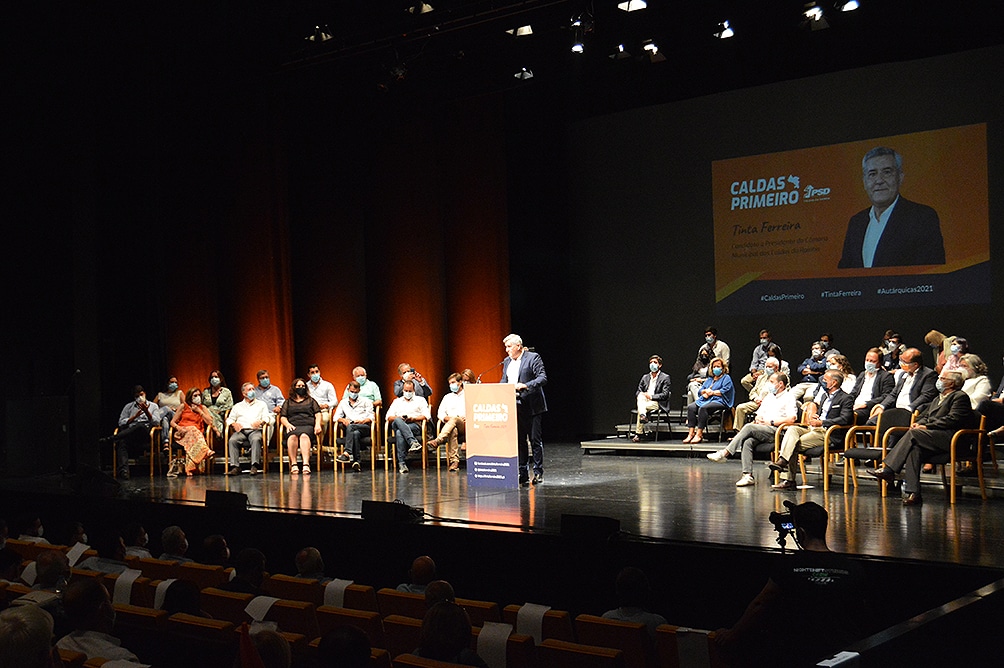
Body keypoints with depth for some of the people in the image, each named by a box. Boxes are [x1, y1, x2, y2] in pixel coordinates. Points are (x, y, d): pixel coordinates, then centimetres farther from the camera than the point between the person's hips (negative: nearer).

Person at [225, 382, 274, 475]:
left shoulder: (262, 404, 24)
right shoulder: (238, 406, 29)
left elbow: (267, 417, 10)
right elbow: (229, 419, 19)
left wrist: (261, 421, -13)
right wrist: (234, 423, -5)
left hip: (255, 430, -1)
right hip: (241, 431, 2)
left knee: (256, 439, -38)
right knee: (232, 440, -32)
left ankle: (254, 466, -44)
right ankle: (235, 467, -36)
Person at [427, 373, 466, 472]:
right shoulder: (447, 397, 29)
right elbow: (440, 413, 20)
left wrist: (468, 419, -12)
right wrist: (446, 418, -3)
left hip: (466, 426, -2)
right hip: (451, 426, 2)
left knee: (455, 418, -38)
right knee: (453, 431, -38)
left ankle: (437, 441, -56)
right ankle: (454, 462, -48)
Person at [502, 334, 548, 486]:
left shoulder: (533, 358, -6)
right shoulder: (507, 362, 15)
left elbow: (543, 378, -14)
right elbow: (504, 381, 19)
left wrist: (526, 385, -26)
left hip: (532, 407, -6)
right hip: (514, 408, 6)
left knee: (535, 440, -1)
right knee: (519, 441, 7)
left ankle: (538, 473, 7)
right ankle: (523, 473, 11)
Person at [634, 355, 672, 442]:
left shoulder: (665, 377, 5)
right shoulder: (645, 377, 22)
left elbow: (665, 394, -6)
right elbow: (638, 391, 16)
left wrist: (651, 396, -17)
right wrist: (641, 395, -10)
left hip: (658, 403, -4)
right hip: (644, 401, 4)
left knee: (642, 407, -31)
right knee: (640, 395, -29)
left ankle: (638, 434, -29)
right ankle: (643, 415, -51)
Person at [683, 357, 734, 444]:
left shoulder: (726, 378, 9)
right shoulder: (710, 379, 30)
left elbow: (725, 391, -7)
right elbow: (700, 390, 23)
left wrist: (712, 392, -7)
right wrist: (705, 391, 0)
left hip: (719, 401, -7)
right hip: (705, 400, 7)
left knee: (703, 408, -36)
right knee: (691, 407, -22)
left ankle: (699, 434, -36)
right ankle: (691, 433, -30)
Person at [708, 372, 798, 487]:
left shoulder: (789, 398, 3)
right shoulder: (769, 396, 28)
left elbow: (792, 419, -12)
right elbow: (760, 413, 27)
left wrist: (772, 422, -10)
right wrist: (758, 419, 3)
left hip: (776, 431, -7)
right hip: (762, 428, 7)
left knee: (748, 427, -29)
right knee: (748, 442, -26)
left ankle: (725, 453, -30)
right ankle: (748, 476, -31)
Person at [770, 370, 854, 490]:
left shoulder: (846, 399, -3)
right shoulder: (825, 395, 24)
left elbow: (845, 420, -16)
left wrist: (821, 422, -18)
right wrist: (813, 416, 8)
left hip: (828, 434, -8)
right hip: (814, 429, 8)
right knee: (792, 429, -20)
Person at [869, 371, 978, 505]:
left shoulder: (960, 397, 1)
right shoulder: (939, 398, 31)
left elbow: (952, 420, -12)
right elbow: (926, 416, 30)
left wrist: (926, 426, -14)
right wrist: (919, 423, 5)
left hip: (949, 438, -7)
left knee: (913, 434, -27)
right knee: (914, 447, -26)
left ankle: (888, 469, -27)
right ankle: (912, 492, -33)